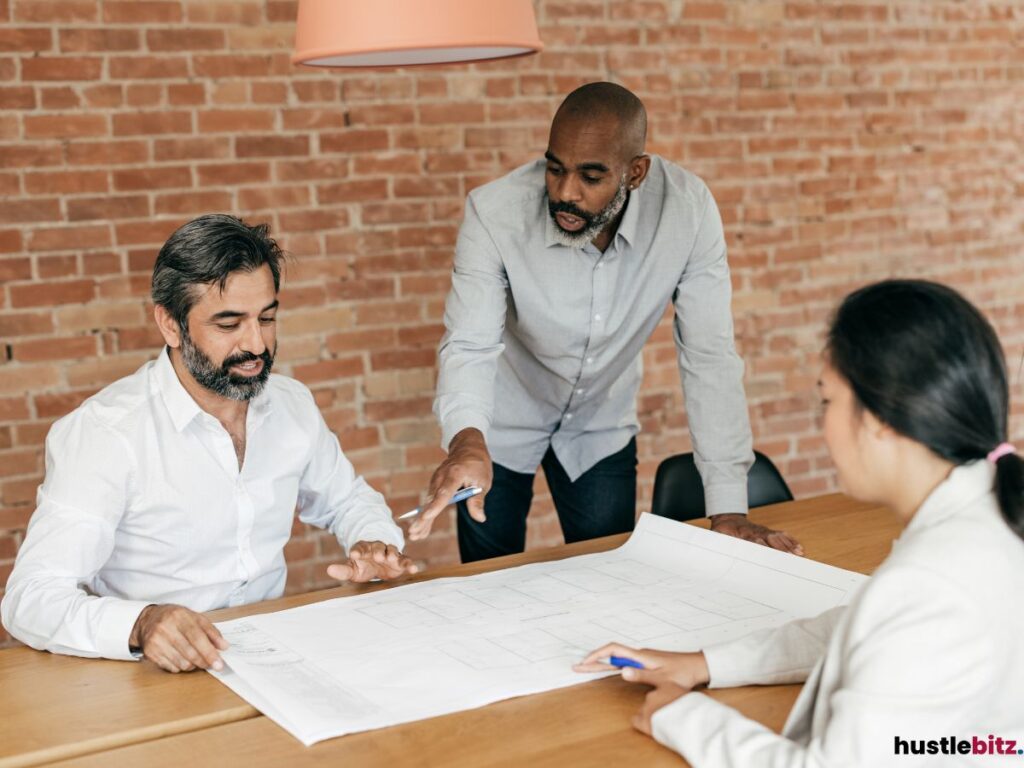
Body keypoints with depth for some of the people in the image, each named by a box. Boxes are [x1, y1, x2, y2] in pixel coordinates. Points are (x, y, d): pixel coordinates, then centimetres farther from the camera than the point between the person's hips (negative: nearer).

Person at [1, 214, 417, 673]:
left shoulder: (292, 404, 4)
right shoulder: (102, 431, -16)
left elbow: (347, 499, 22)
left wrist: (376, 543, -2)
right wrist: (140, 624, -42)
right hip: (159, 673, -3)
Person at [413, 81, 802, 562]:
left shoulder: (687, 210, -25)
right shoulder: (495, 212, -28)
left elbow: (709, 357, -22)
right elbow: (470, 346, -30)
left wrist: (728, 510, -25)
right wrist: (466, 439, -53)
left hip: (601, 427, 2)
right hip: (502, 427, -1)